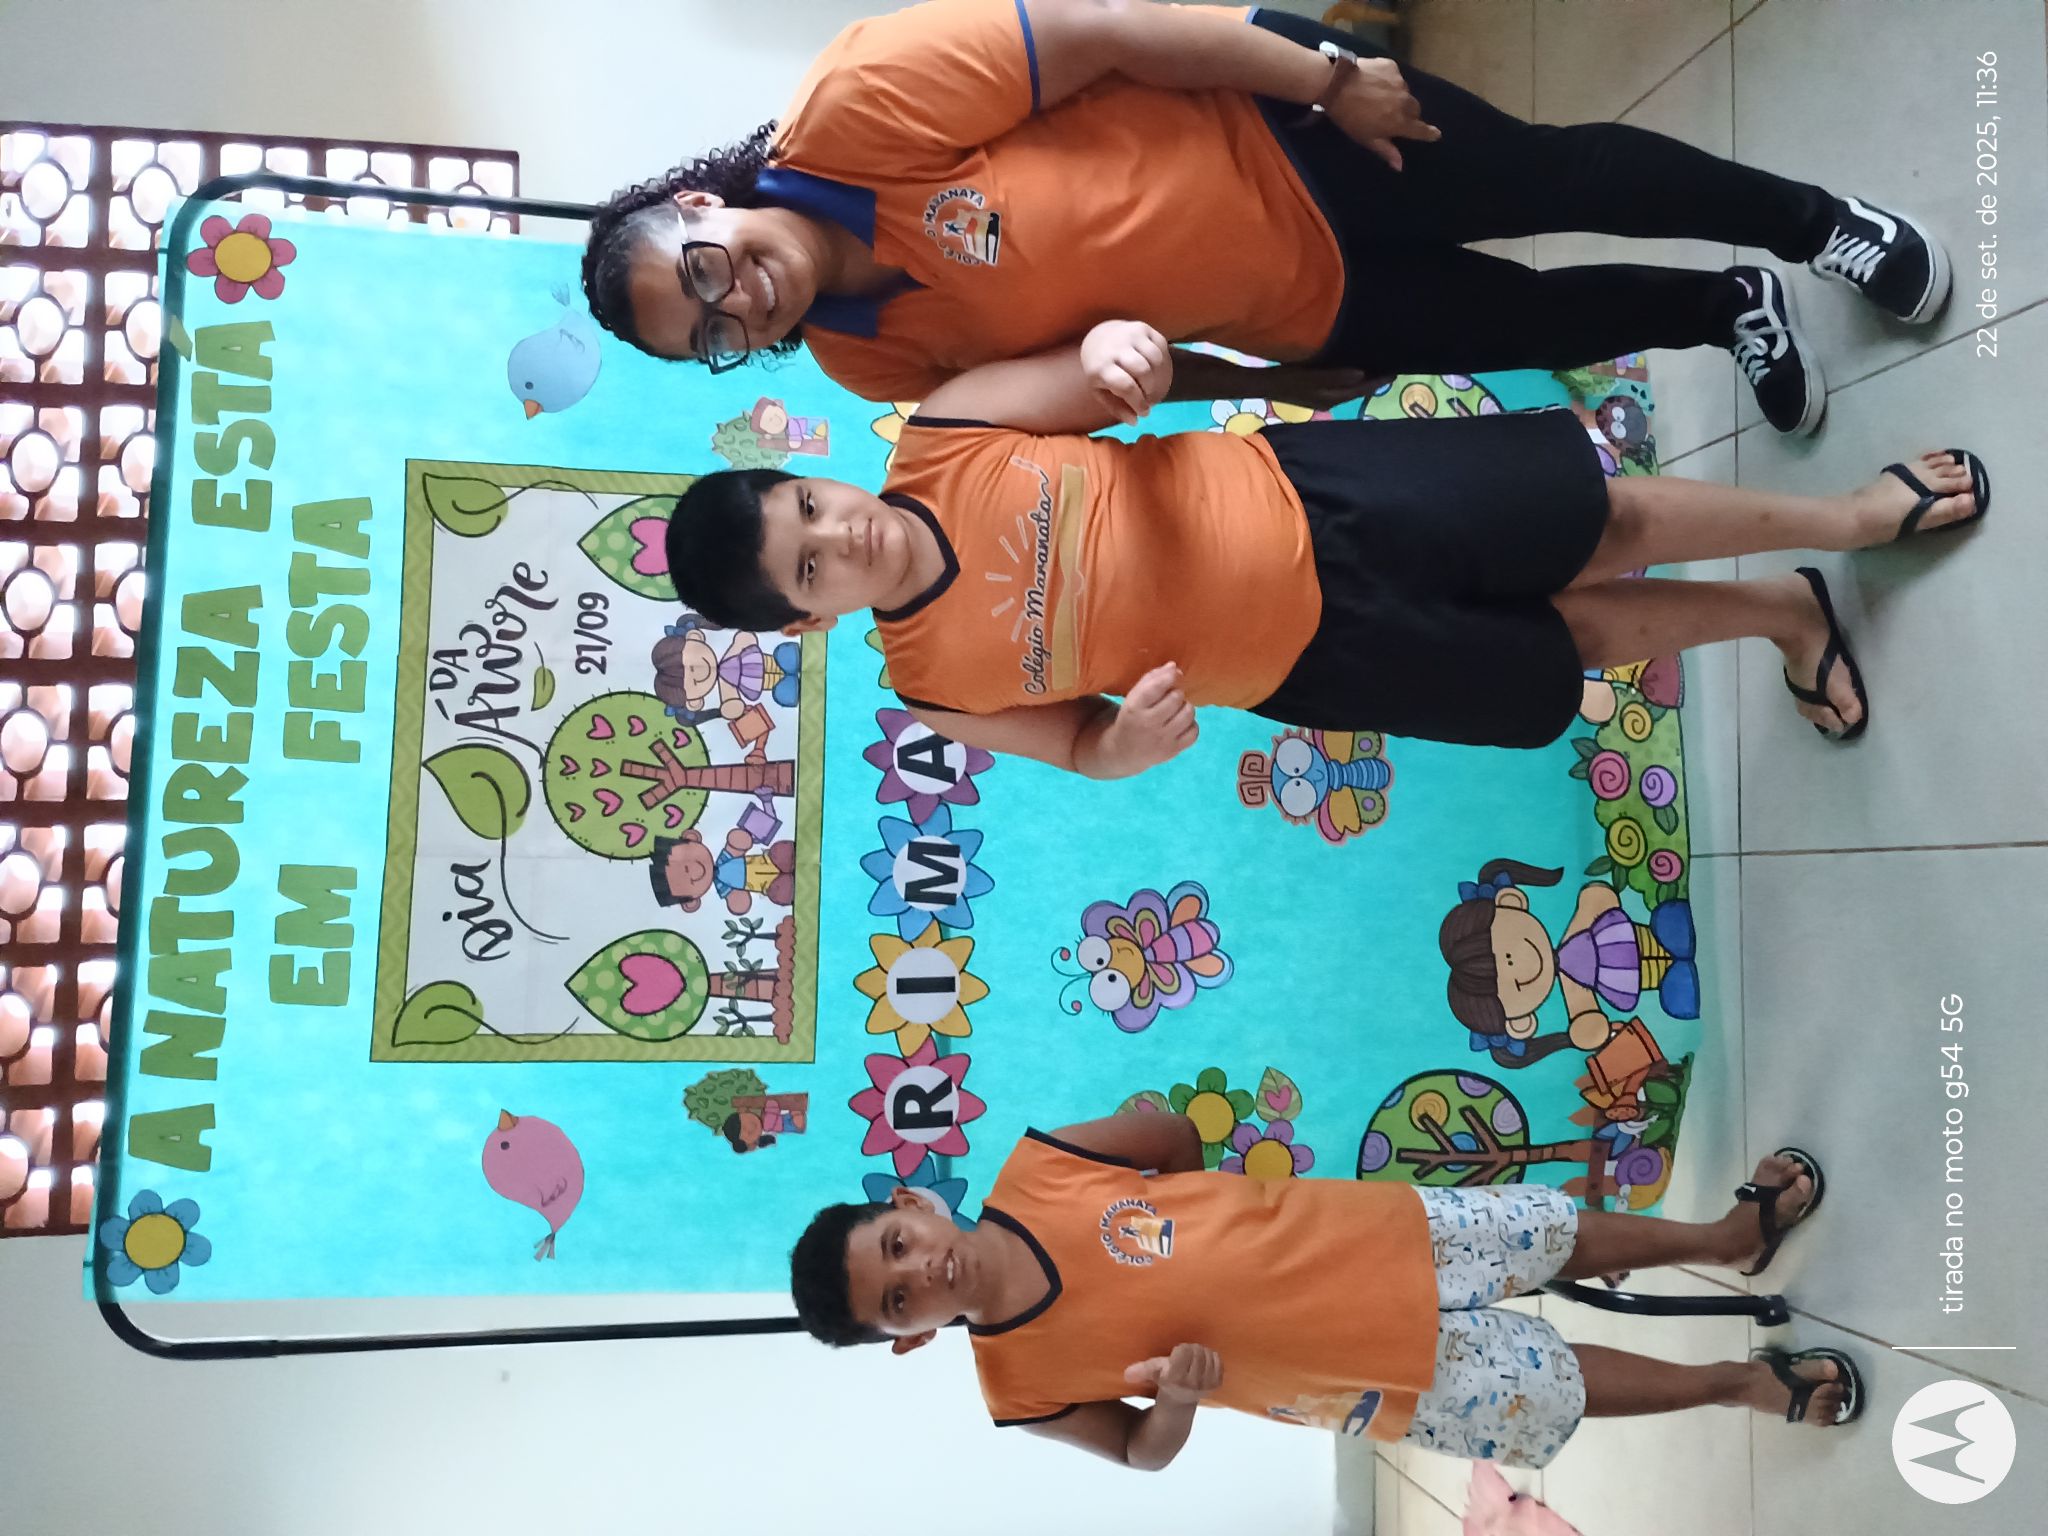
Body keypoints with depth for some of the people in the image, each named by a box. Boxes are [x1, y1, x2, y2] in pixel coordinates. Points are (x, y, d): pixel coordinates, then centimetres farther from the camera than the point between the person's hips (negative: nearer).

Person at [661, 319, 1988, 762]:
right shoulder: (935, 684, -13)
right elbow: (1077, 745, 1)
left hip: (1295, 490, 0)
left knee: (1607, 523, 4)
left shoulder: (939, 436, -13)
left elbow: (1113, 380, -5)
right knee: (1557, 657, 9)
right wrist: (1129, 743, -22)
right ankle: (1789, 615, 38)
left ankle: (1851, 516, 30)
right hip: (1310, 654, 0)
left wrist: (1115, 345, -29)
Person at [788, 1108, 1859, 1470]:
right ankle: (1750, 1382, 37)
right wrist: (1177, 1396, -25)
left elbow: (1172, 1134, -1)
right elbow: (1142, 1453, -7)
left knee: (1565, 1233, 14)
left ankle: (1733, 1234, 45)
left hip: (1375, 1234, 2)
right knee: (1572, 1391, 8)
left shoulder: (1034, 1169, -18)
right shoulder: (1022, 1387, -20)